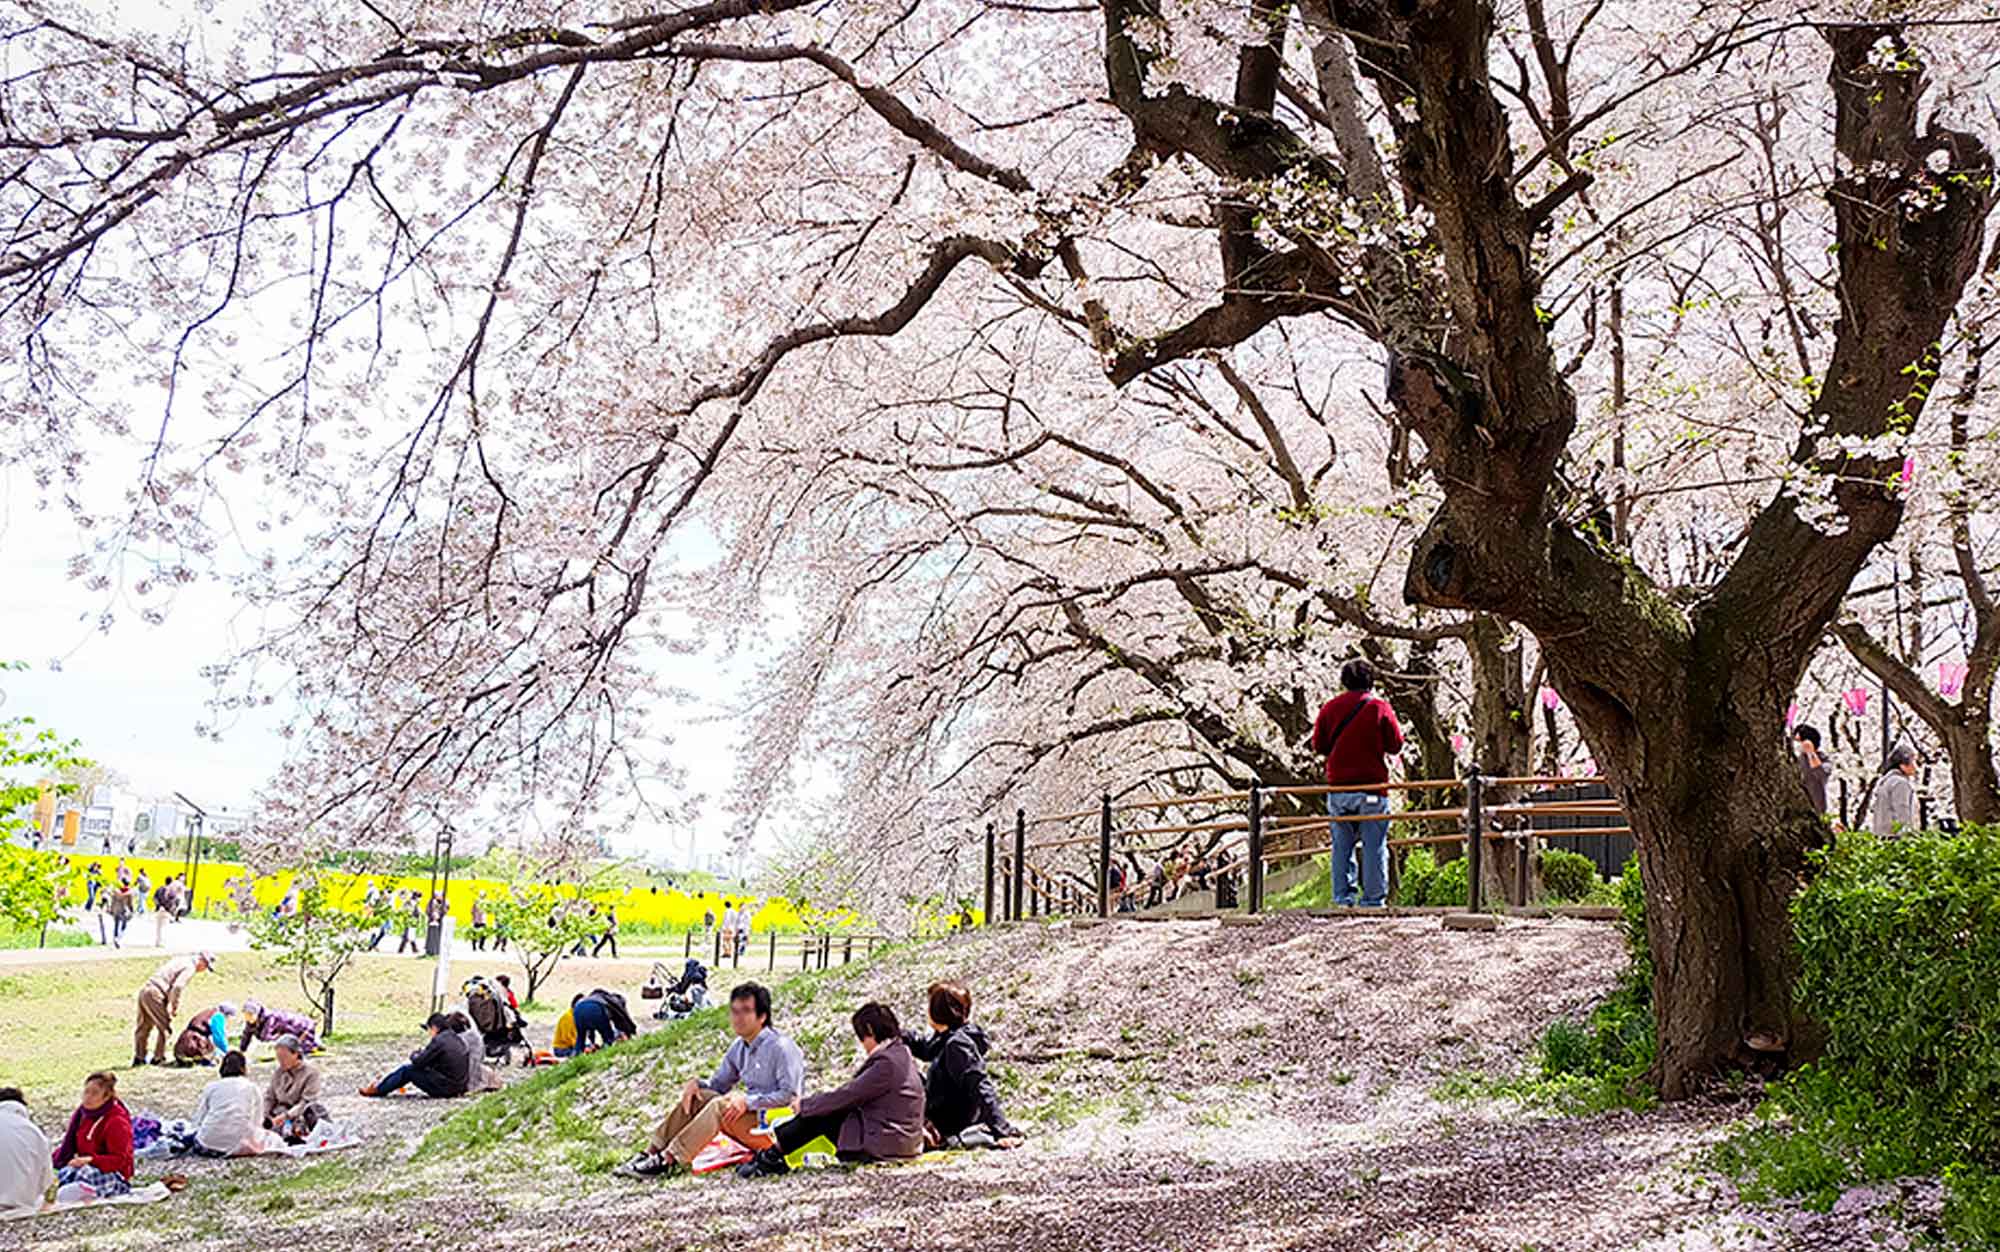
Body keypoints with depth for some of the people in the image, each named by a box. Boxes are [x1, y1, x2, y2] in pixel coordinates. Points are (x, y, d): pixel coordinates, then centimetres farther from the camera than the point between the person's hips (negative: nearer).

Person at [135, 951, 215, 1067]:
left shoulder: (180, 960, 21)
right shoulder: (190, 968, -8)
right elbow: (177, 987, -21)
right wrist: (175, 1007, -8)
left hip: (144, 990, 9)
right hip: (155, 995, -9)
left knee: (144, 1027, 19)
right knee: (166, 1028, 2)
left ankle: (139, 1058, 25)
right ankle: (158, 1058, 7)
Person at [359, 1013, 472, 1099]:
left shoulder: (439, 1040, -16)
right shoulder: (458, 1040, 10)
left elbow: (418, 1062, -13)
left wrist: (415, 1054, 9)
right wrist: (422, 1053, 13)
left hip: (445, 1088, -9)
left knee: (407, 1071, 3)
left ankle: (378, 1090, 17)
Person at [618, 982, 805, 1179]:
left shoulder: (781, 1048, -15)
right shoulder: (739, 1047, 10)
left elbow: (790, 1095, -20)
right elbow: (719, 1083, 17)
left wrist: (749, 1101, -26)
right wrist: (696, 1083, -5)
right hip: (751, 1114, 8)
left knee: (720, 1106, -29)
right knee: (693, 1097, -4)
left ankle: (668, 1161, -32)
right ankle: (651, 1153, -12)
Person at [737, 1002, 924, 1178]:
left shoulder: (887, 1063, -20)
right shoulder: (900, 1054, 11)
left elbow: (848, 1095, -17)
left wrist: (804, 1105, -5)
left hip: (885, 1146, -9)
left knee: (820, 1117, -5)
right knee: (819, 1111, 6)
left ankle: (772, 1157, 7)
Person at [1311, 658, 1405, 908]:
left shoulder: (1330, 708, 4)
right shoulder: (1379, 707, -3)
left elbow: (1318, 745, 9)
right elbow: (1396, 745, 0)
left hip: (1337, 788, 3)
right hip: (1372, 789, -3)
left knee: (1341, 846, 9)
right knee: (1374, 847, 1)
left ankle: (1342, 899, 8)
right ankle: (1373, 900, 1)